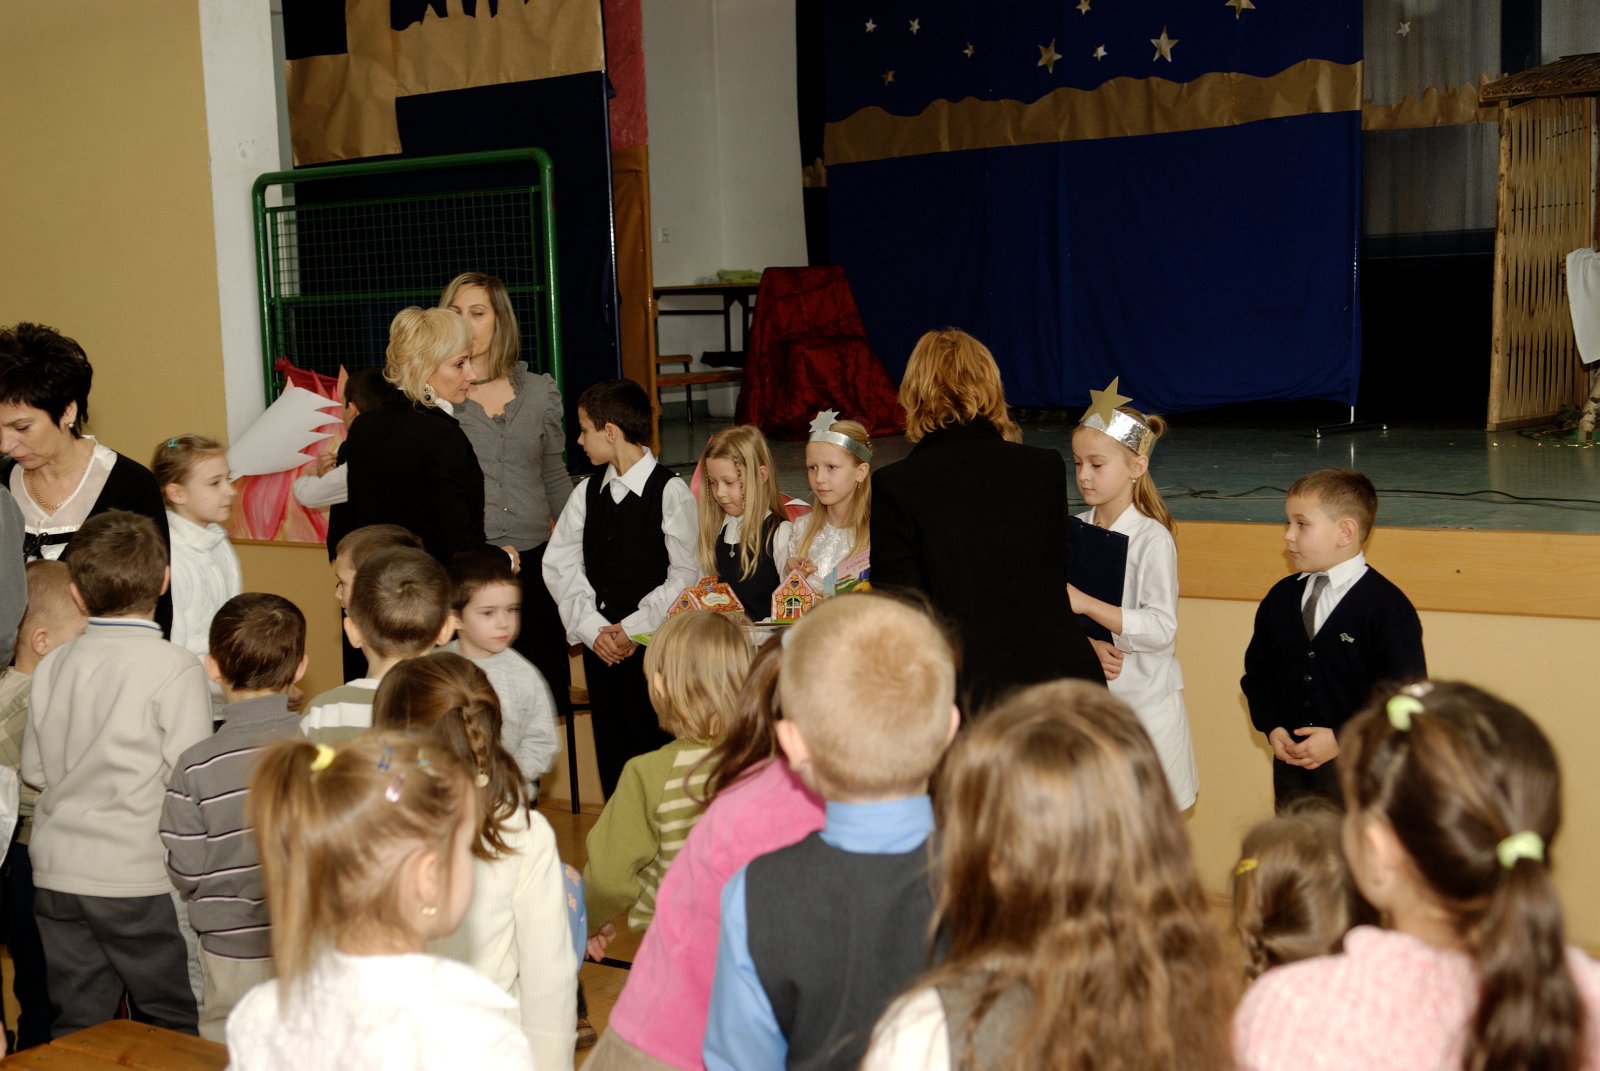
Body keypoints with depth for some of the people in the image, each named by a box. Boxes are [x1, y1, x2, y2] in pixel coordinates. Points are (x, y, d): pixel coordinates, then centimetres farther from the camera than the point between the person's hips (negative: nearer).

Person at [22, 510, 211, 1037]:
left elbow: (33, 769, 8)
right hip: (140, 876, -5)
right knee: (173, 1028, 9)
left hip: (57, 872, 5)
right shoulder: (175, 666, -13)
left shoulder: (51, 666, 3)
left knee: (76, 1025, 13)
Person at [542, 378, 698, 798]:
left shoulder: (671, 492, -7)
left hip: (654, 640, -5)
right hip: (600, 640, 5)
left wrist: (634, 628, -13)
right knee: (610, 748, 10)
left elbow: (686, 574, -10)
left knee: (656, 744, -3)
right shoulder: (587, 492, 9)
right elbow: (560, 564, 6)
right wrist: (591, 627, -7)